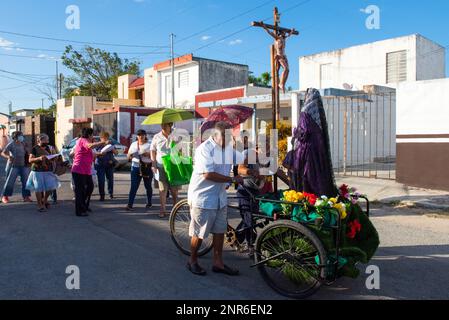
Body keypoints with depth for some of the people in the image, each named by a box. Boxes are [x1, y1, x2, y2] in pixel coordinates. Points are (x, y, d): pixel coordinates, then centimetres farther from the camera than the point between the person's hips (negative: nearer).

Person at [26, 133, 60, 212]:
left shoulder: (47, 148, 12)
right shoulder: (35, 148, -5)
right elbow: (30, 160, -10)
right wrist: (39, 158, -25)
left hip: (48, 171, 5)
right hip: (37, 171, -5)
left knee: (50, 187, 3)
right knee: (39, 188, -2)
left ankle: (45, 200, 29)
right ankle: (40, 205, 11)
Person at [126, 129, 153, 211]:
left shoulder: (149, 145, 2)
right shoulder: (133, 144, 11)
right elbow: (129, 156, 14)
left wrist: (148, 154, -23)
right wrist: (130, 155, -9)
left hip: (147, 167, -1)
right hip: (135, 167, 2)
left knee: (148, 186, 9)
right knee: (133, 187, -7)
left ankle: (149, 203, 25)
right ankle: (129, 204, -9)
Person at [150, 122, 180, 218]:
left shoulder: (175, 136, 3)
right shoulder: (157, 137, 4)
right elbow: (153, 151, 9)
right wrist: (154, 165, 1)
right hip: (161, 167, 0)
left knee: (174, 189, 5)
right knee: (162, 189, 1)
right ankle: (163, 210, 9)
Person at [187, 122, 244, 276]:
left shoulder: (229, 147, 4)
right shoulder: (204, 149, -20)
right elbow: (208, 175, -27)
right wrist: (232, 179, -25)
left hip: (220, 197, 7)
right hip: (203, 198, -7)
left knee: (220, 230, 14)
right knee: (199, 233, 5)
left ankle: (218, 263, 27)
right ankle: (192, 261, 26)